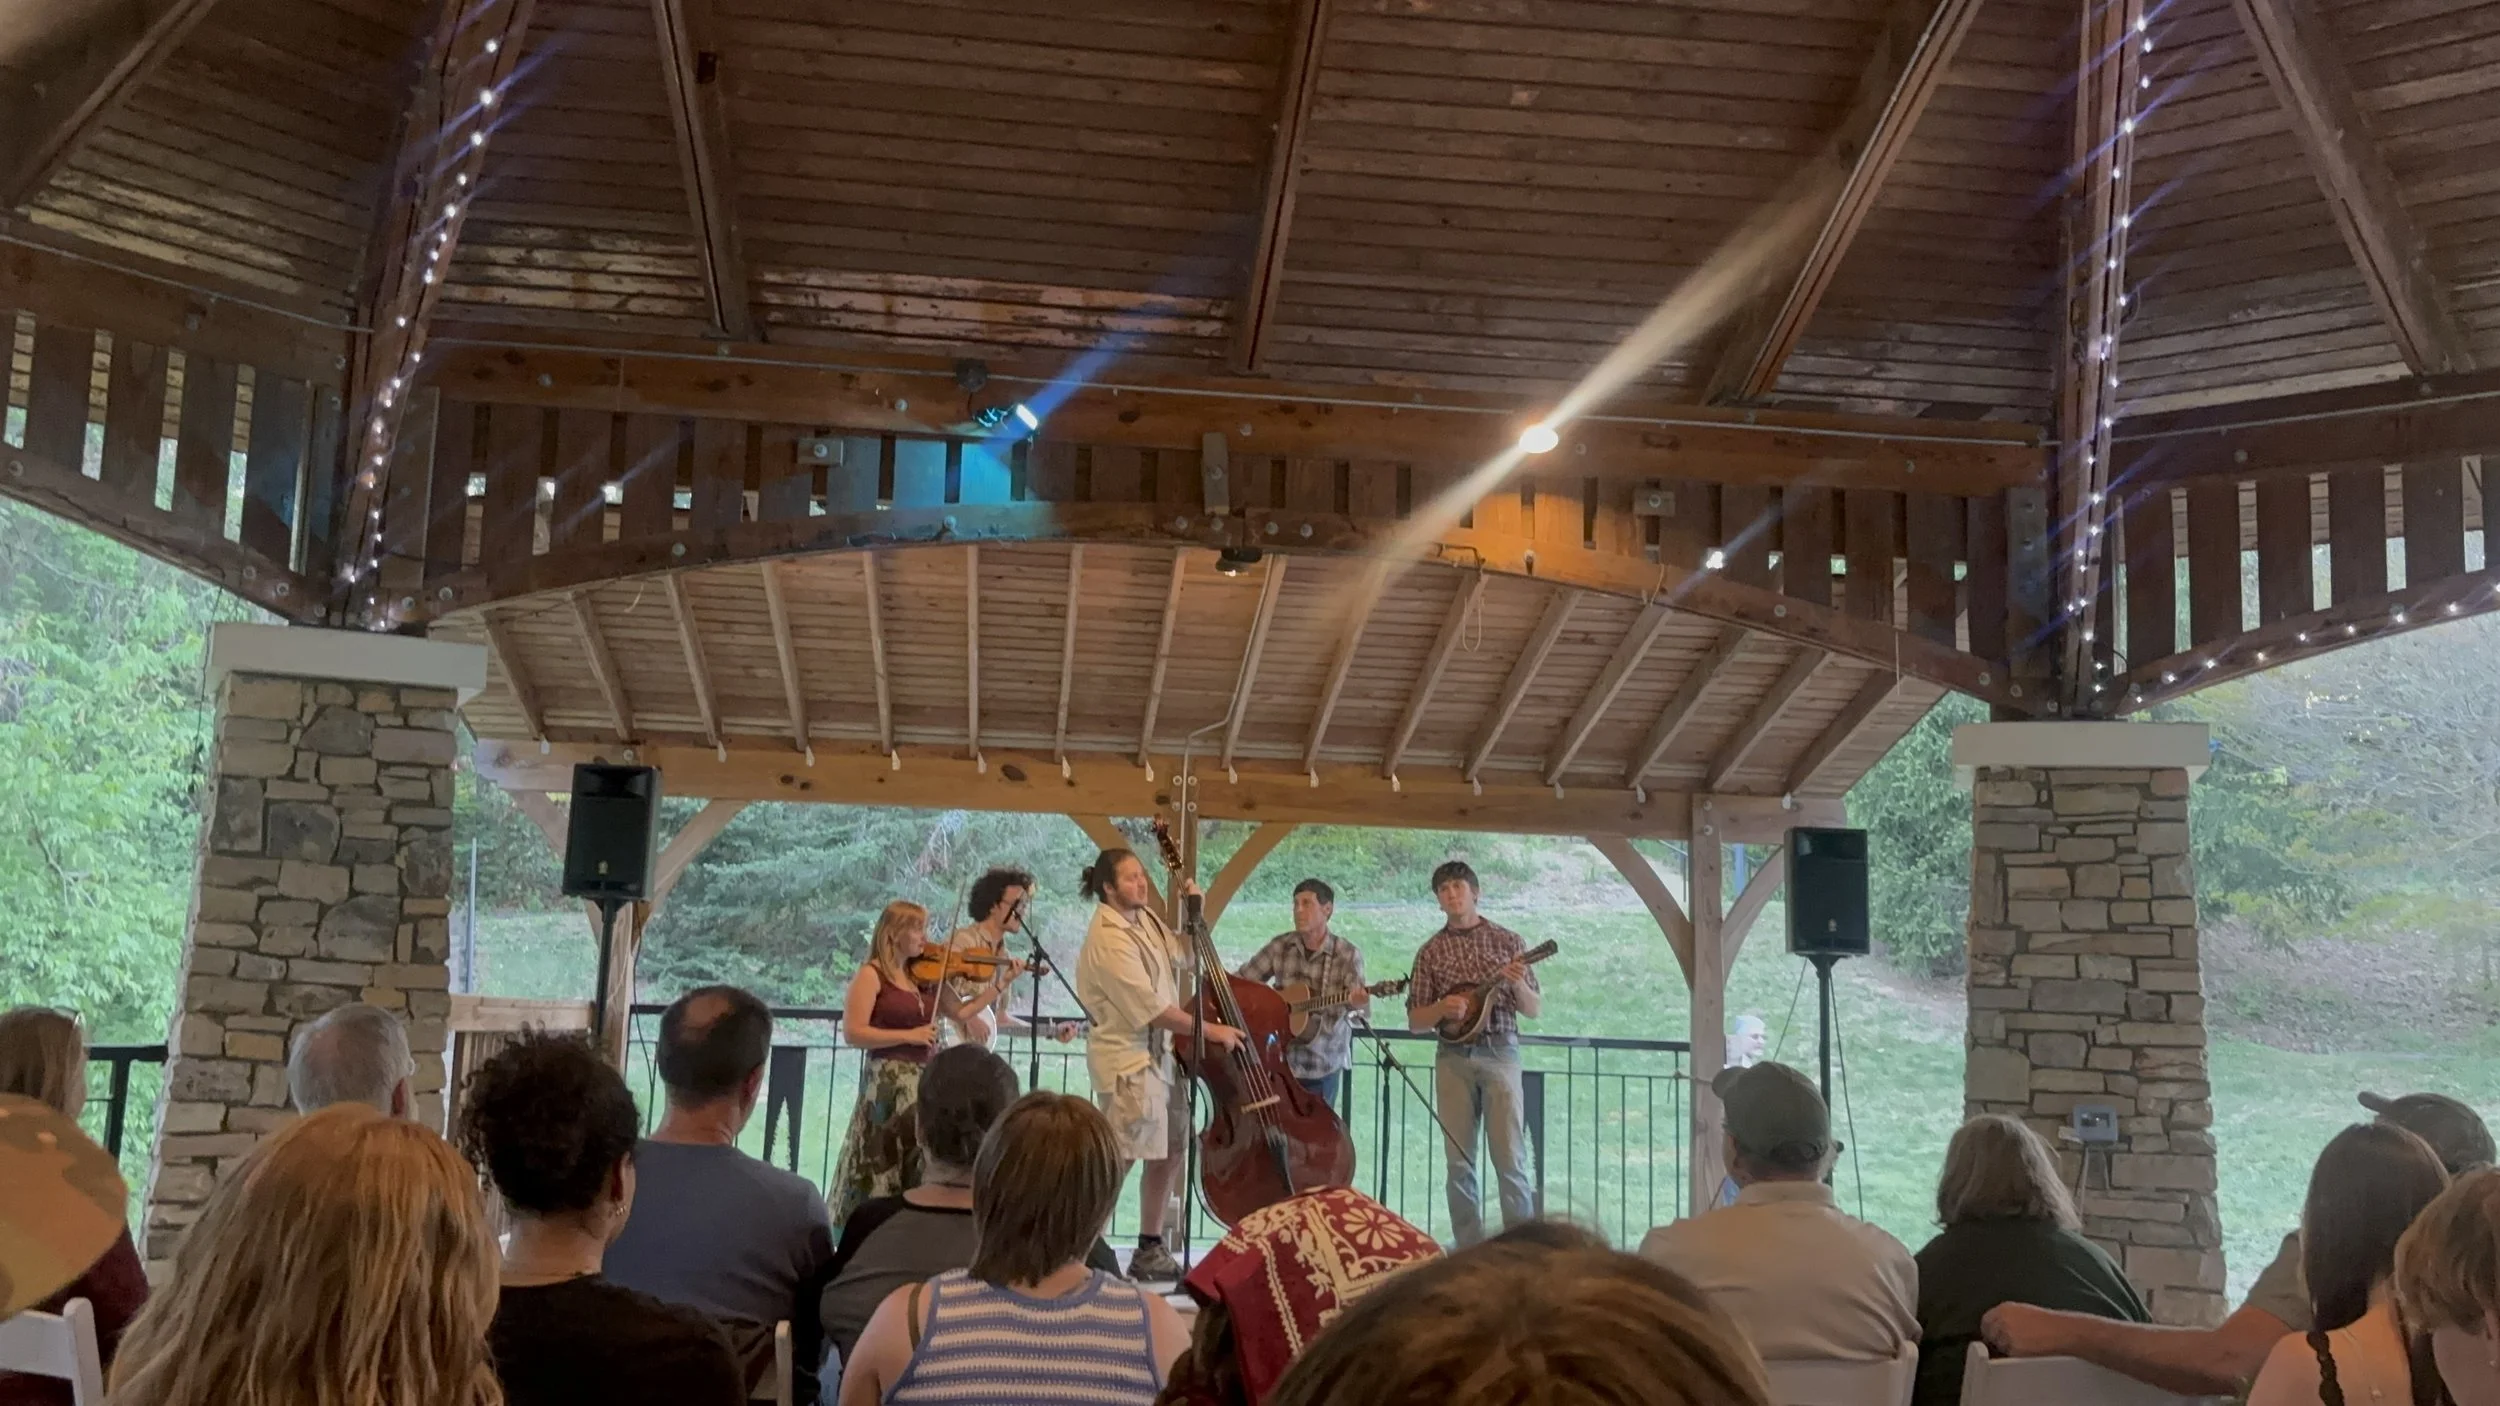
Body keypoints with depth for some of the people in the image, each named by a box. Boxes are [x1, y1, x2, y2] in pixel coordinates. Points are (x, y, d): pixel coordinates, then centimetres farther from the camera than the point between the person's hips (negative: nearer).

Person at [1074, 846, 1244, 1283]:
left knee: (1169, 1149, 15)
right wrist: (1211, 1031, -16)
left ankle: (1150, 1250, 26)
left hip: (1158, 1053, 9)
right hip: (1127, 1058, -9)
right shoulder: (1109, 938, -20)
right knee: (1118, 1160, -7)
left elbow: (1184, 956, 18)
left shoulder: (1146, 919, 7)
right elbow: (1151, 1008, -22)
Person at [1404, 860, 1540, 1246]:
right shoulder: (1430, 951, 9)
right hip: (1453, 1058, 2)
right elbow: (1415, 1020, 10)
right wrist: (1442, 1008, -11)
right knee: (1459, 1162, 2)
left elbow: (1535, 1010, 6)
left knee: (1510, 1159, -7)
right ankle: (1469, 1250, 9)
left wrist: (1518, 985, -15)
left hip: (1499, 1054, -2)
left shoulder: (1506, 940, 6)